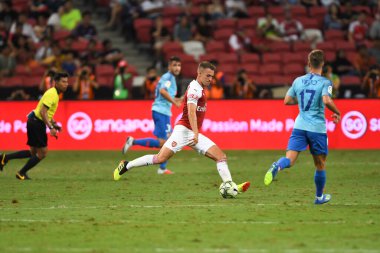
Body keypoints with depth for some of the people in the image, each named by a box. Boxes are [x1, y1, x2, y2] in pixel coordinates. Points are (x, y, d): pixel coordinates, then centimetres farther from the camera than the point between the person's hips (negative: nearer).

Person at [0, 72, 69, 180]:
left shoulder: (55, 94, 13)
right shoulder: (51, 94, -18)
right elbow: (43, 112, -25)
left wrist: (54, 124, 15)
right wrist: (51, 128, -28)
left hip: (35, 122, 10)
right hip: (36, 122, -10)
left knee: (33, 152, 14)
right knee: (42, 152, -4)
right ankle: (22, 173, 5)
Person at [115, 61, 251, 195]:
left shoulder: (199, 88, 17)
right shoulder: (195, 88, -12)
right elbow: (191, 111, -26)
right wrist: (195, 133, -36)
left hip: (194, 133, 10)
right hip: (184, 130, -10)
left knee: (221, 157, -3)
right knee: (161, 158, -17)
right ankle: (126, 166, -2)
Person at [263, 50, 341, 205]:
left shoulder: (298, 81, 9)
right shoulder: (325, 82, -5)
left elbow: (287, 101, 15)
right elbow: (327, 101, -21)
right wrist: (337, 113, -5)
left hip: (300, 126, 3)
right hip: (317, 128, -3)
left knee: (289, 160, -8)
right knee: (320, 165, 15)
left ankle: (277, 167, -43)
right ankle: (319, 197, 28)